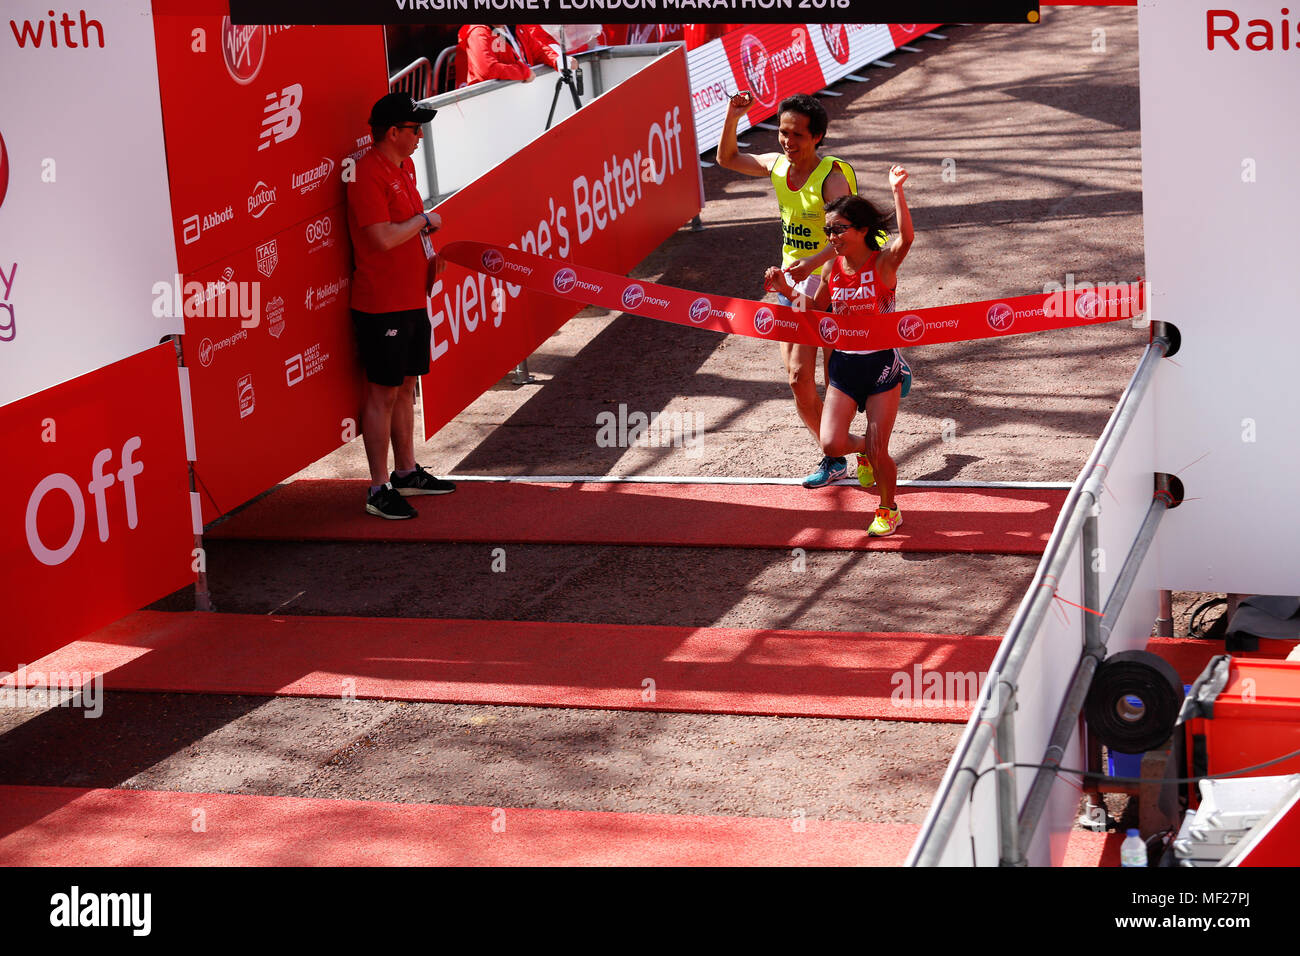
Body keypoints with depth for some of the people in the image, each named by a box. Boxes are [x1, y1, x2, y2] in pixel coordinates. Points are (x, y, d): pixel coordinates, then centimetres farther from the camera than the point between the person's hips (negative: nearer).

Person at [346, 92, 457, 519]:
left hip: (413, 299, 9)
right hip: (382, 304, -9)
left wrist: (428, 254, 8)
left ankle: (406, 472, 29)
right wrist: (424, 220, -12)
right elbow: (384, 237, -26)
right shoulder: (367, 174, -18)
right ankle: (379, 490, 2)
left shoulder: (404, 167, 12)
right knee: (383, 393, -4)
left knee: (406, 386, 17)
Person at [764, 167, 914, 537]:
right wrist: (787, 290, 2)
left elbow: (906, 238, -35)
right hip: (843, 364, 4)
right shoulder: (832, 269, 2)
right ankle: (866, 448, 28)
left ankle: (888, 510, 25)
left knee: (877, 451, -3)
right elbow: (817, 308, 17)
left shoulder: (883, 263, -13)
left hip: (882, 363, -4)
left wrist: (897, 191, -43)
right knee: (831, 443, -8)